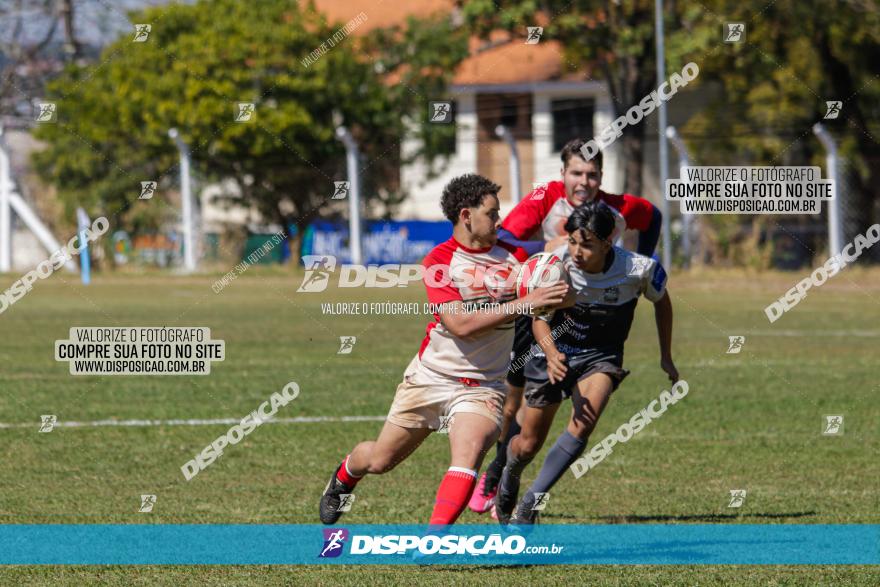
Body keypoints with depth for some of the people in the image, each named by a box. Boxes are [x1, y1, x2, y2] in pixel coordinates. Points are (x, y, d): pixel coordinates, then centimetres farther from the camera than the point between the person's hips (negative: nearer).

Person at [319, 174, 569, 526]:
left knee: (469, 454, -27)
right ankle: (343, 477, 47)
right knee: (379, 460, 11)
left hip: (482, 387, 1)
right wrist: (524, 303, -27)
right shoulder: (439, 260, -11)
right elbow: (460, 324, -22)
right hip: (431, 376, -1)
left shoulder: (512, 256, 0)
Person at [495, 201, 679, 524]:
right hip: (555, 352, 1)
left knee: (583, 422, -29)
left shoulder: (640, 269, -23)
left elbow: (661, 301, 0)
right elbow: (539, 318, -13)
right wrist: (550, 352, -35)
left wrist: (666, 358, 8)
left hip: (601, 356, -1)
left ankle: (531, 503, -19)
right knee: (528, 445, 8)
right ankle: (509, 478, 45)